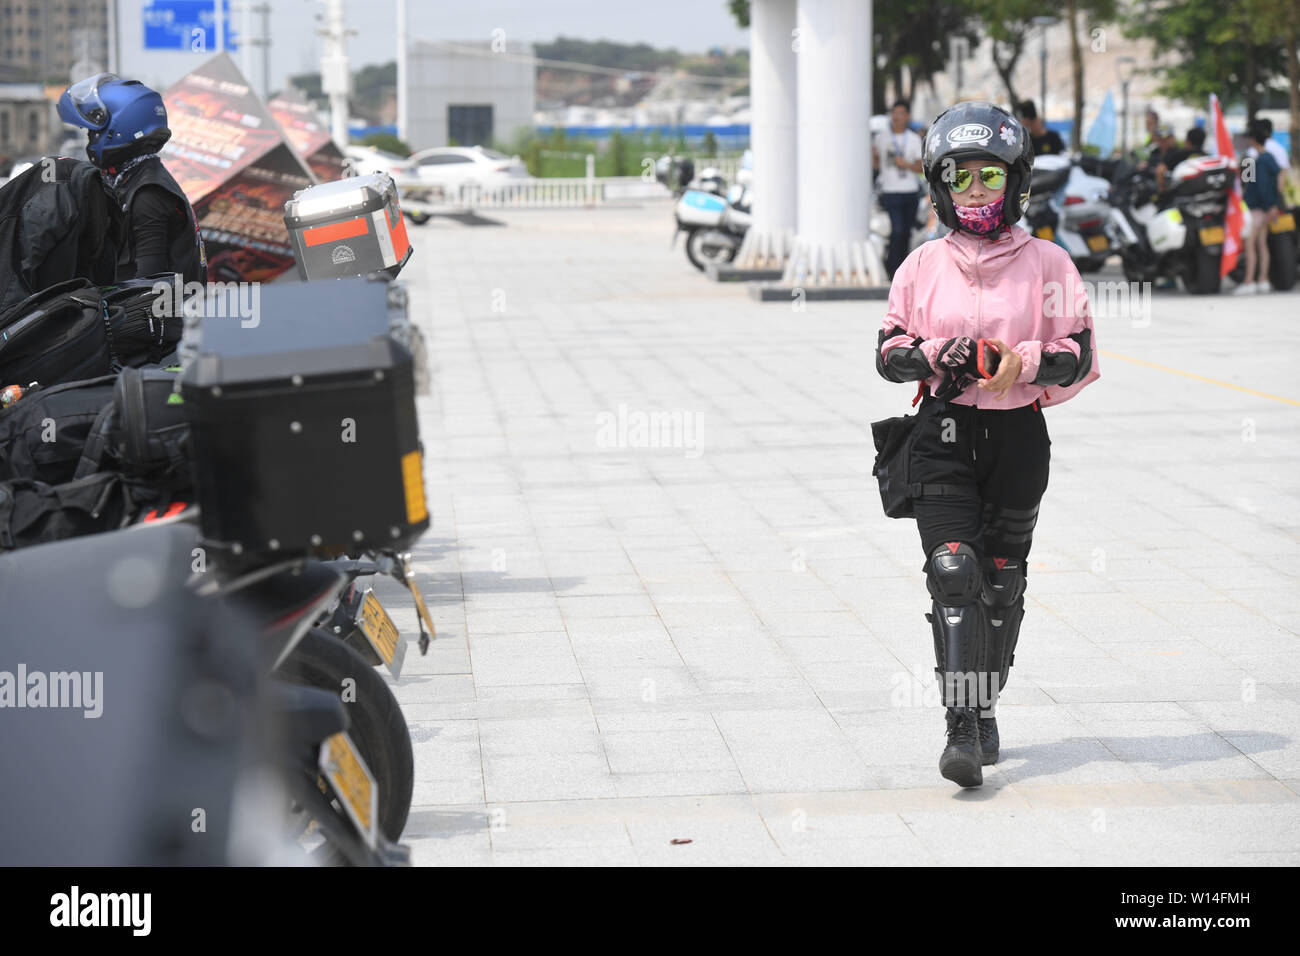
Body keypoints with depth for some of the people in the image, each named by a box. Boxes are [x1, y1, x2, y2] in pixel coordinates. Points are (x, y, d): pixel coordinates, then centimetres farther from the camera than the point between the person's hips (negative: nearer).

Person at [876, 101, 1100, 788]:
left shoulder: (1046, 263, 1)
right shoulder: (923, 265, 4)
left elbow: (1078, 357, -1)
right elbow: (888, 352, 5)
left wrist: (1022, 363, -20)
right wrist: (934, 356, -15)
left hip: (1018, 434, 1)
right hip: (944, 431, 0)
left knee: (1001, 579, 9)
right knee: (954, 571, -14)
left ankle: (985, 710, 29)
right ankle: (962, 729, -17)